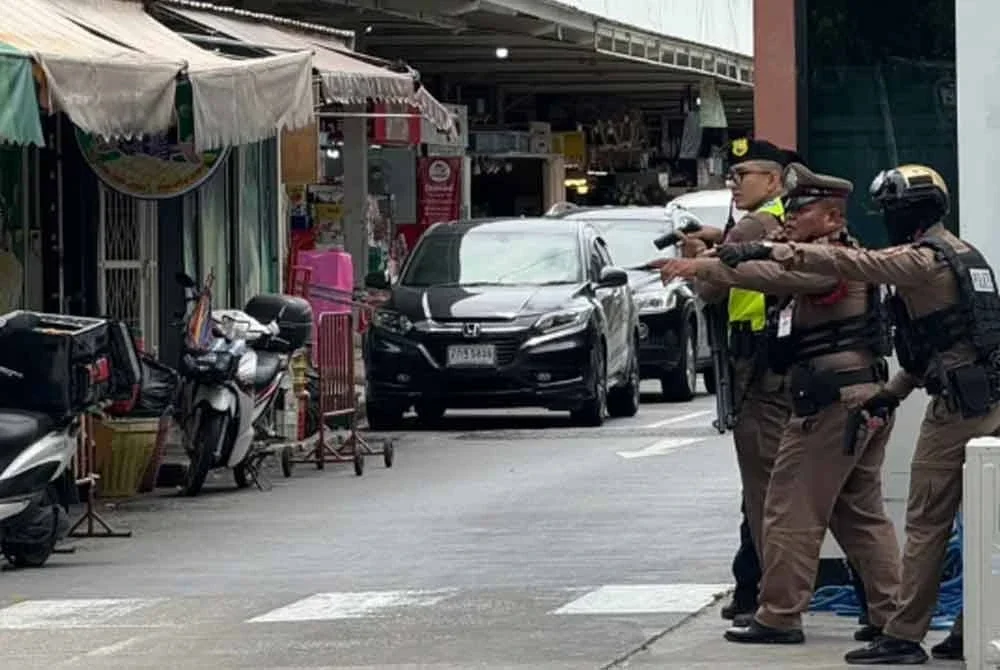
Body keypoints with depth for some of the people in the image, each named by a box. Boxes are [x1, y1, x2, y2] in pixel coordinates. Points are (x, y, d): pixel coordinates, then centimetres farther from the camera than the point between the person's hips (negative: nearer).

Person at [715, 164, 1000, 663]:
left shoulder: (922, 260, -11)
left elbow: (849, 264, -21)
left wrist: (766, 252, -24)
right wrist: (895, 391, 21)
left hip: (956, 406, -9)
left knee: (927, 524, -5)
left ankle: (903, 636, -4)